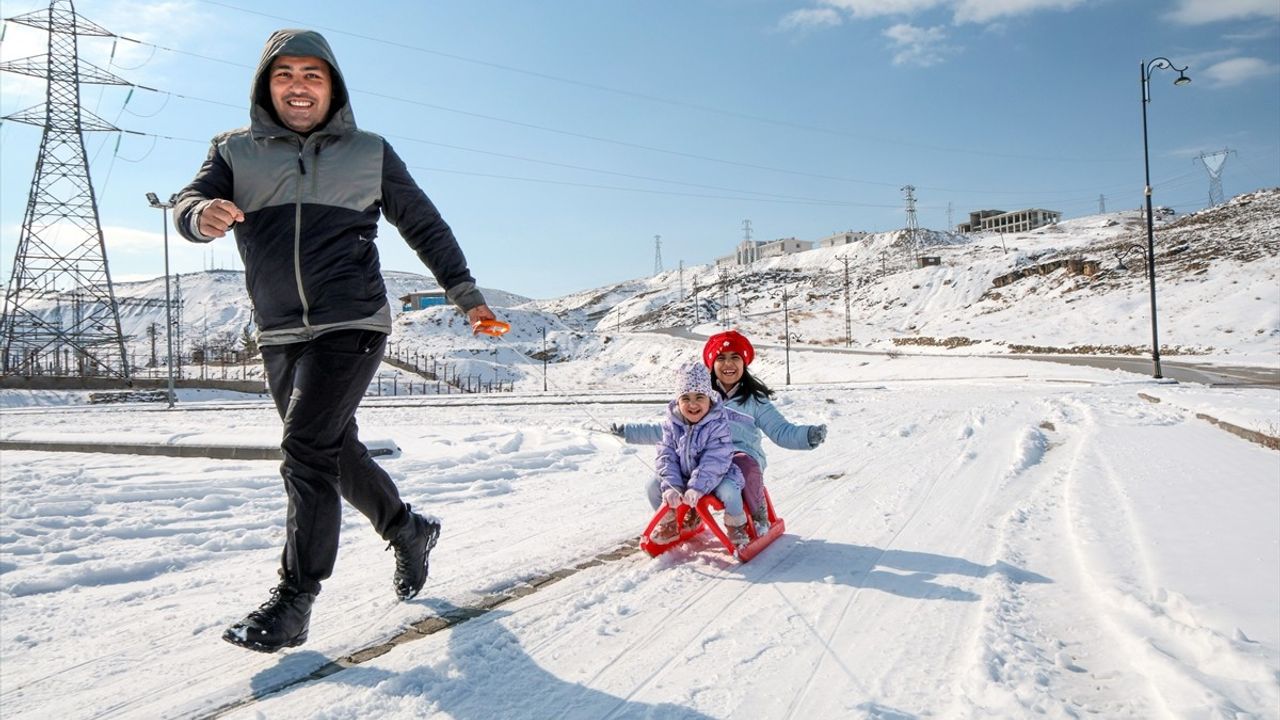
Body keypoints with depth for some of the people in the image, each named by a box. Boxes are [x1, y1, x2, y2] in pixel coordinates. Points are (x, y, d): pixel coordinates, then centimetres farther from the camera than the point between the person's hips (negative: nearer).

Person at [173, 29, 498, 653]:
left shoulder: (369, 153, 8)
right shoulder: (236, 151, 10)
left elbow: (424, 226, 14)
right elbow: (189, 202, -5)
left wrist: (465, 294, 11)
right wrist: (203, 215, -29)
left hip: (351, 326, -4)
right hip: (279, 336, 4)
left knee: (307, 447, -15)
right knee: (336, 450, 12)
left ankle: (294, 599, -6)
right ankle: (409, 532, 35)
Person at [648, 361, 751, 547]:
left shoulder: (718, 424, -20)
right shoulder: (672, 423, -8)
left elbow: (714, 461, -26)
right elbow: (666, 456, -9)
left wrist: (697, 488, -35)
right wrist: (671, 486, -23)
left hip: (713, 478, -4)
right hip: (681, 476, 4)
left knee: (728, 489, -32)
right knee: (654, 485, -13)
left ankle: (736, 526, 0)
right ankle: (668, 523, 13)